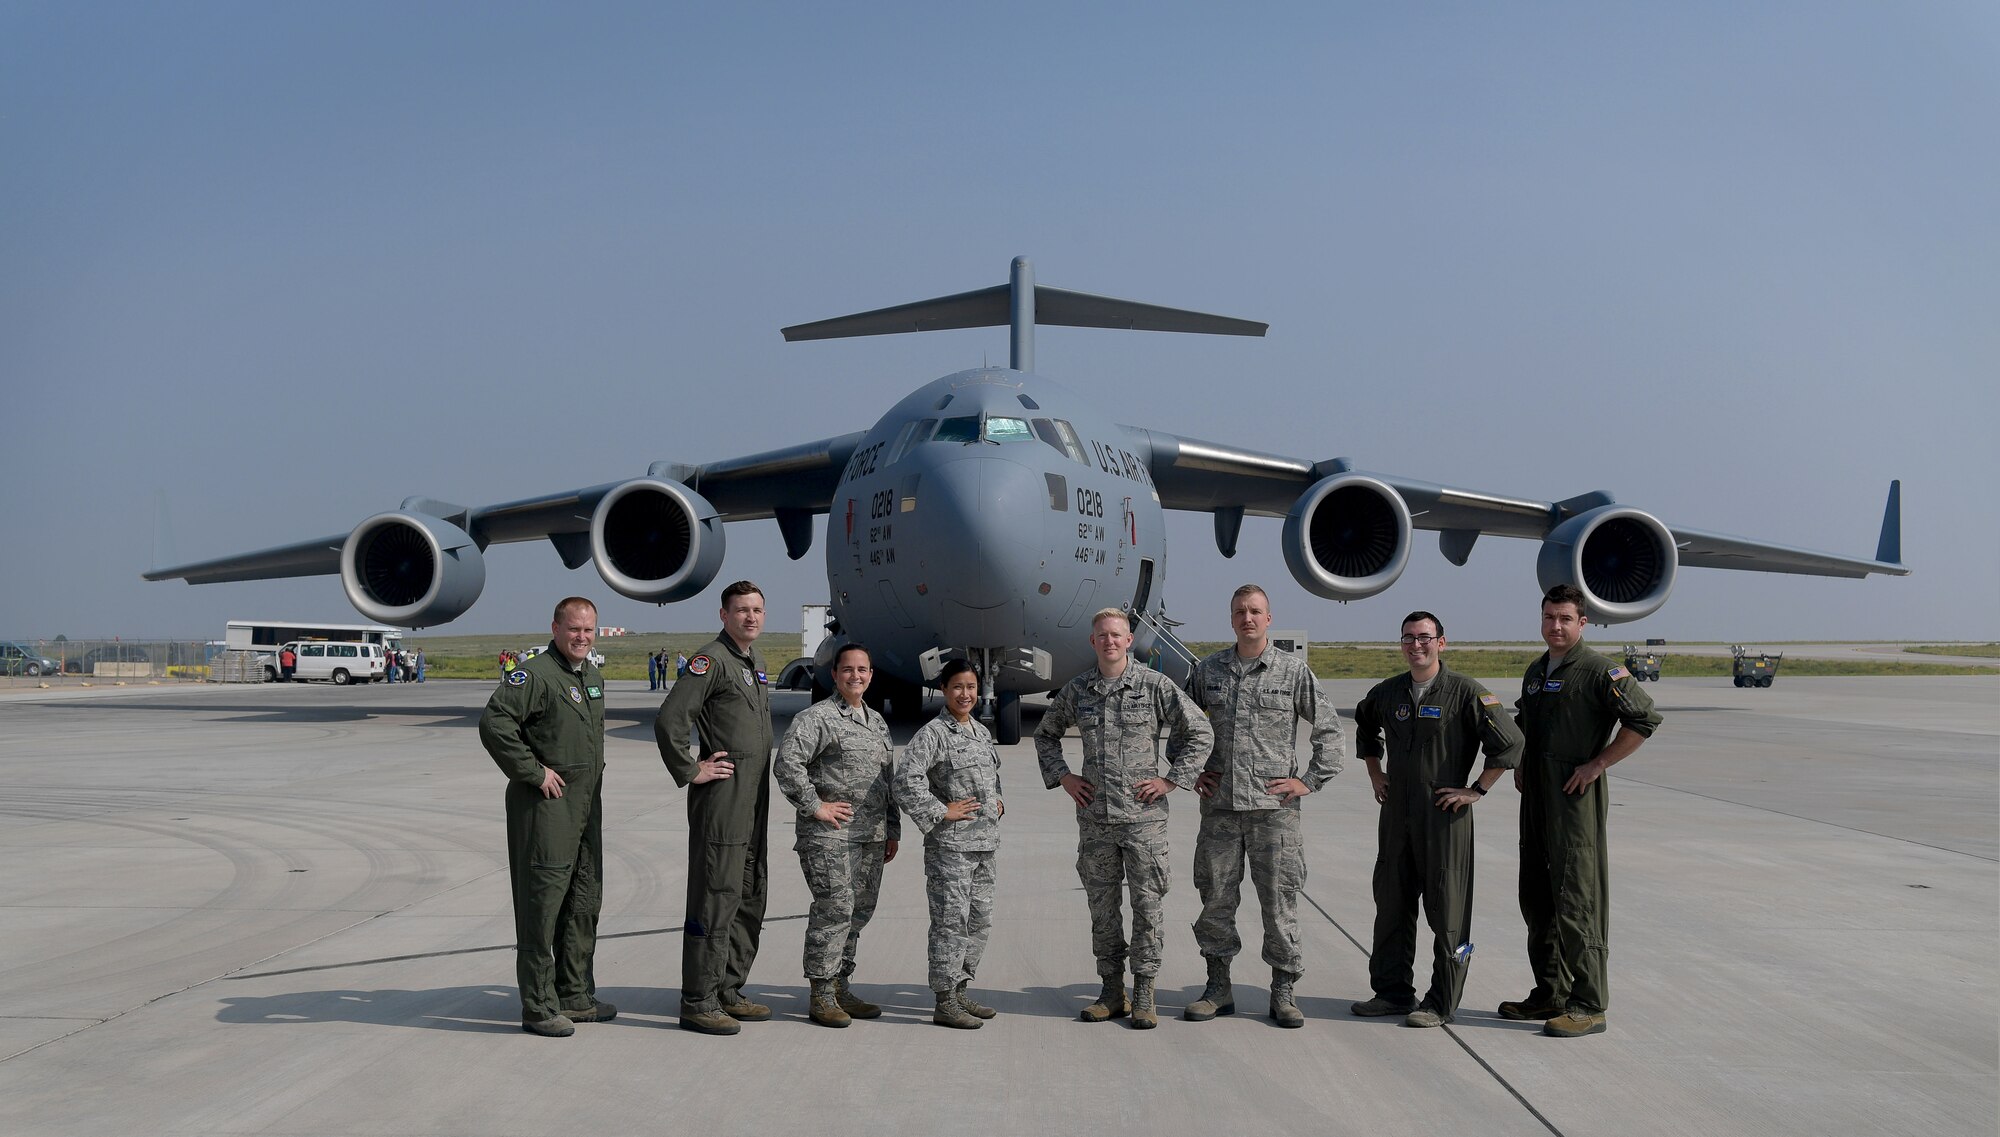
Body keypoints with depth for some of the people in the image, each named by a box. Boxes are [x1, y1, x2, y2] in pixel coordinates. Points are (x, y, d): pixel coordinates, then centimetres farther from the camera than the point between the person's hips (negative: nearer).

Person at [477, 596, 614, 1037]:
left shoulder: (593, 678, 15)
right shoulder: (535, 674, -14)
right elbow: (494, 722, -25)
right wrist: (533, 772, -21)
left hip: (586, 805, 9)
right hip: (545, 807, -9)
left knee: (584, 904, 14)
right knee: (542, 905, -4)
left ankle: (576, 997, 25)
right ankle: (539, 1008, 2)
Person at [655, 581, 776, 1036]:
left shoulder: (755, 662, 17)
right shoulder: (712, 660, -12)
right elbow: (669, 720, -20)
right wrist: (690, 772, -14)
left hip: (755, 800, 9)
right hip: (721, 798, -9)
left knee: (750, 898, 13)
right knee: (715, 899, -7)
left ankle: (728, 990, 23)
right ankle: (698, 1002, -1)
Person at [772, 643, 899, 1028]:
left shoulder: (877, 721, 20)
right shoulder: (817, 717, -6)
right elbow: (786, 762, -17)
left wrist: (892, 830, 22)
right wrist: (815, 806, -15)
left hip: (871, 834, 8)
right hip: (830, 834, -8)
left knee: (859, 910, 10)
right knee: (835, 909, -10)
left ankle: (840, 988, 21)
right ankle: (822, 997, -3)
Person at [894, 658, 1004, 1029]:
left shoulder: (981, 731, 15)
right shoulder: (933, 733, -11)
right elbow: (906, 779, -21)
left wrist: (998, 802, 14)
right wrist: (940, 812, -18)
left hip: (984, 842, 8)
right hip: (950, 843, -8)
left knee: (980, 919, 13)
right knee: (951, 920, -6)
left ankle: (959, 990, 24)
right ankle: (945, 1002, 0)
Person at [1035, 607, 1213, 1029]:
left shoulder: (1155, 685, -4)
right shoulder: (1076, 690, 6)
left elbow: (1200, 733, -1)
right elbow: (1046, 735, 22)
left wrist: (1171, 779, -5)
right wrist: (1062, 777, 10)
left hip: (1142, 814, -3)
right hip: (1094, 816, 3)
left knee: (1146, 903, 0)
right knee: (1101, 904, 8)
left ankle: (1144, 996, 8)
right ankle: (1112, 992, 18)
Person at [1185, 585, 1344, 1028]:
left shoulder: (1294, 670, 1)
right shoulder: (1208, 670, 9)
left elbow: (1328, 728, 5)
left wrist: (1310, 780, -1)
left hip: (1274, 806, -2)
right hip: (1219, 804, 3)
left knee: (1279, 900, 1)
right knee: (1216, 897, 7)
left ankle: (1283, 991, 12)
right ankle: (1218, 988, 18)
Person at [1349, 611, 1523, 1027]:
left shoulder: (1466, 692, -8)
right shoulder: (1386, 693, 9)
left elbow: (1510, 742, -10)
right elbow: (1364, 728, 30)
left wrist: (1476, 790, -10)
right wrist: (1374, 774, 20)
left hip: (1445, 815, -6)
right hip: (1395, 814, 6)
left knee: (1447, 912, -1)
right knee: (1391, 904, 11)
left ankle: (1442, 1003, 8)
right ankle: (1392, 991, 23)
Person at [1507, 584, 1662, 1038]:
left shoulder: (1599, 671, -10)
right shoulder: (1535, 671, 15)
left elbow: (1645, 719, -16)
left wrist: (1598, 764, -16)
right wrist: (1520, 765, 16)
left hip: (1577, 797, -9)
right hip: (1536, 797, 9)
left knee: (1577, 900, -8)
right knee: (1536, 898, 12)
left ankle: (1588, 1006, -3)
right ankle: (1550, 995, 23)